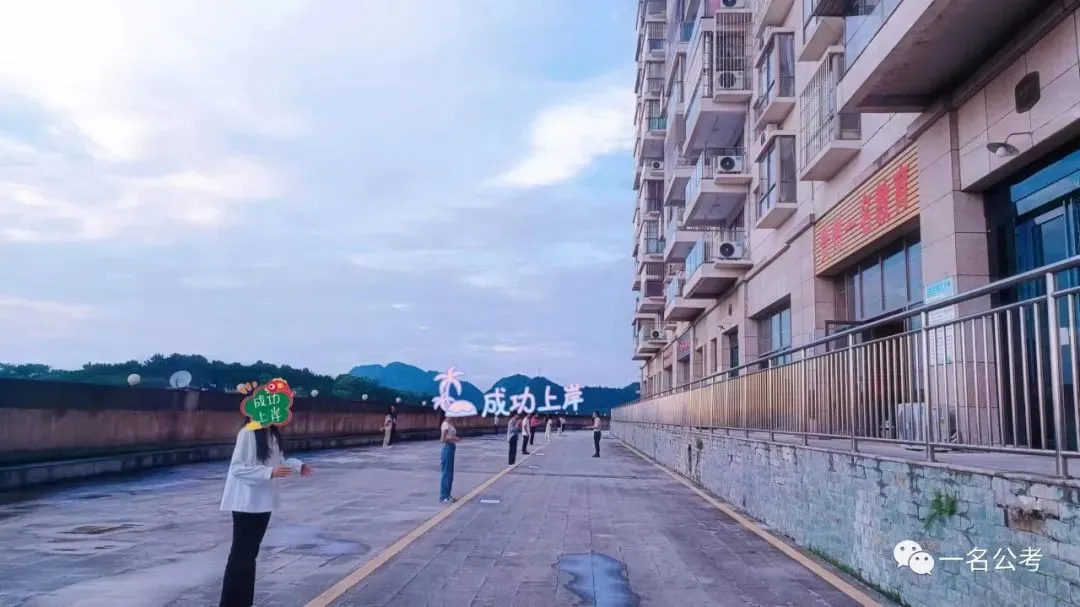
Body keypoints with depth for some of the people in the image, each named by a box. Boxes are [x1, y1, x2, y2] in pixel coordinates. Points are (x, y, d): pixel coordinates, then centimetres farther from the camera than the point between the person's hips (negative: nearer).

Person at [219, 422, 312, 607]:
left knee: (251, 553, 16)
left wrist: (297, 465, 3)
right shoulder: (247, 433, -18)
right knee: (241, 554, -1)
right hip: (246, 503, -8)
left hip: (263, 501, 8)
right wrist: (270, 472, -28)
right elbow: (237, 468, -21)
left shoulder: (273, 434, 5)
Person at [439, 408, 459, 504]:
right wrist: (454, 439, -16)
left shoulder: (450, 423, 13)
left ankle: (447, 495, 20)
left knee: (450, 473, 13)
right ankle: (443, 496, 2)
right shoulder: (445, 424, -15)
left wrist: (454, 438, 1)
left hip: (451, 449, 10)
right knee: (446, 473, -4)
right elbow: (443, 439, -21)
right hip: (448, 449, -10)